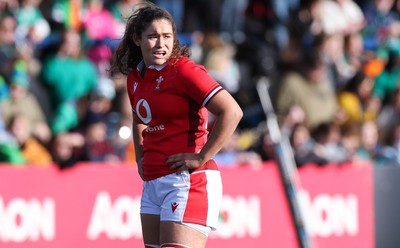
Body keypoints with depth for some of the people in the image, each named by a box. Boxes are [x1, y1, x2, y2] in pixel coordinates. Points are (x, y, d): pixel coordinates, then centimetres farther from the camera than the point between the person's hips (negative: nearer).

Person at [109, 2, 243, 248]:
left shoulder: (184, 70, -10)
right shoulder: (135, 78, 14)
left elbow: (232, 112, -18)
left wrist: (201, 158, -16)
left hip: (187, 181, -8)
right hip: (153, 183, 8)